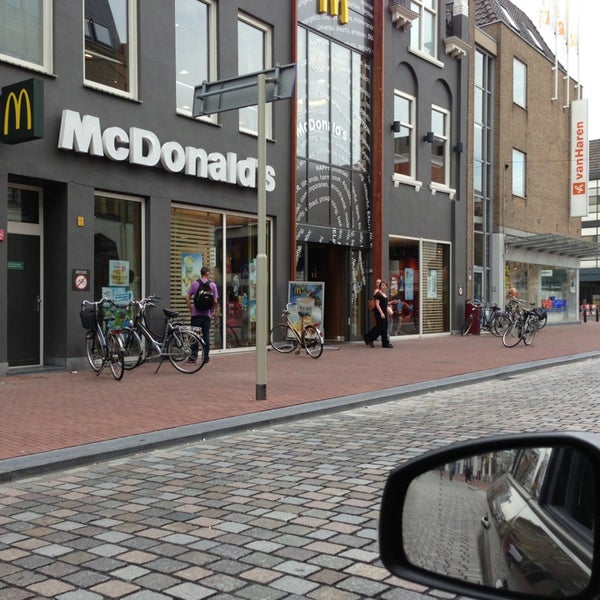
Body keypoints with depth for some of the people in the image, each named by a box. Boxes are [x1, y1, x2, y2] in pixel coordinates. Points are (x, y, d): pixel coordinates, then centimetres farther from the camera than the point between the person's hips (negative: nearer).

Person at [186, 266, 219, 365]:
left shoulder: (194, 283, 1)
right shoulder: (212, 284, 0)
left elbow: (187, 298, -3)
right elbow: (215, 301, -4)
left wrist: (190, 309, 7)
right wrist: (213, 310, 10)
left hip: (196, 313, 0)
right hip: (207, 314, 0)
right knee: (206, 335, 6)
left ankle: (194, 355, -5)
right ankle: (206, 359, 9)